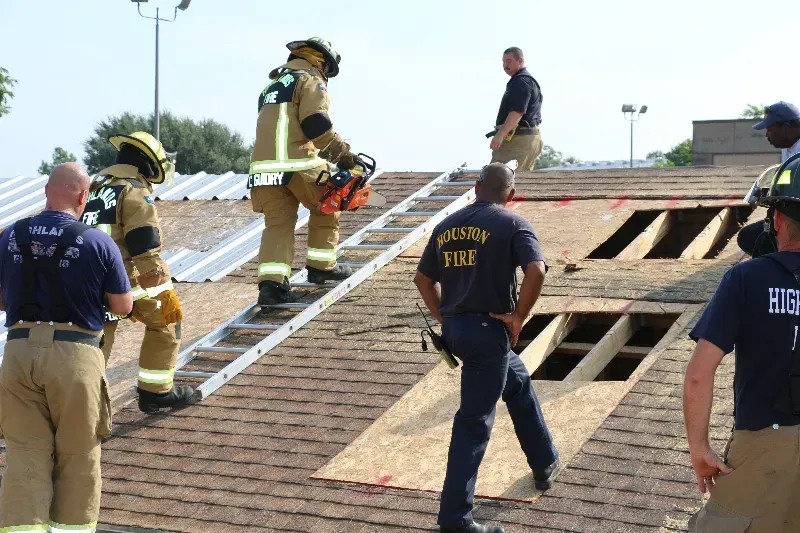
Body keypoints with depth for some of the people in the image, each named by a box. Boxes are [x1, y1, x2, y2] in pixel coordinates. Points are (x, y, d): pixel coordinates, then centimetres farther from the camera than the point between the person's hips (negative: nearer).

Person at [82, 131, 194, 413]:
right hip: (123, 278, -7)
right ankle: (156, 391, 16)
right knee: (164, 321, 12)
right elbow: (145, 247, -17)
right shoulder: (134, 192, -6)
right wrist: (164, 293, -18)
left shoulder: (94, 188, 19)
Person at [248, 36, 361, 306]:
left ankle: (271, 284, -12)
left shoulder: (273, 86, 28)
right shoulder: (311, 81, 2)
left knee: (277, 224, 3)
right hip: (298, 163, -7)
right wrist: (343, 153, -5)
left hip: (263, 167, 7)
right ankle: (321, 266, 20)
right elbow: (315, 123, -14)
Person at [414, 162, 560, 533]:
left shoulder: (446, 226, 11)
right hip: (489, 330, -7)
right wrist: (519, 316, -13)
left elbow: (423, 278, 18)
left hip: (454, 329, 7)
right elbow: (536, 271, -23)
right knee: (475, 422, -3)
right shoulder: (513, 225, -8)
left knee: (518, 383, 29)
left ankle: (545, 464, 42)